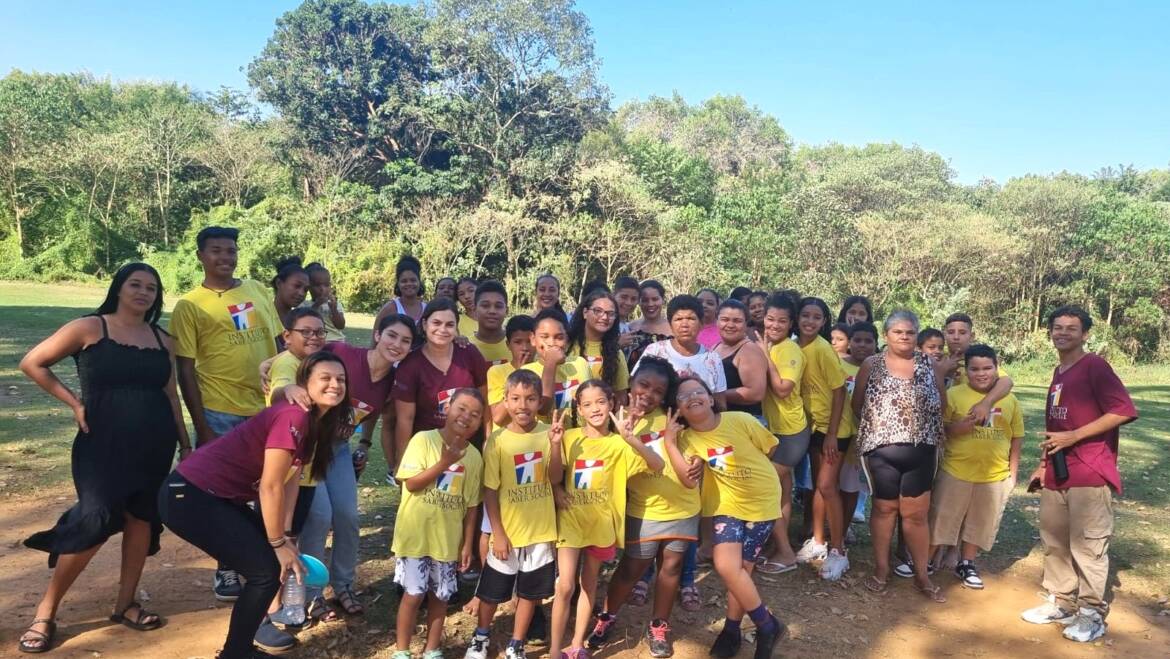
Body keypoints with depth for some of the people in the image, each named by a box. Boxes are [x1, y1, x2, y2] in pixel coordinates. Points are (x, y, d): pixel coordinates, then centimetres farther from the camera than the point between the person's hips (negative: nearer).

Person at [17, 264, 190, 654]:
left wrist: (185, 443, 12)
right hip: (102, 442, -4)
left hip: (155, 444, 5)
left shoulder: (163, 341, 9)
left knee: (142, 519, 7)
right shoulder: (89, 328, -4)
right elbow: (32, 363, 0)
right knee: (95, 520, -11)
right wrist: (75, 404, -5)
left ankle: (125, 603, 21)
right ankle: (45, 611, 7)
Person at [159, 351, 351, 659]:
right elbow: (270, 486, -20)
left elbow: (289, 480, 9)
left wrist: (283, 536, 4)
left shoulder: (315, 422, 8)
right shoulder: (293, 416, -23)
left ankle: (253, 623, 34)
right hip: (189, 496, -10)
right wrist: (279, 544, -10)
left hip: (217, 495, 10)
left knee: (269, 551, 15)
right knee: (266, 569, -7)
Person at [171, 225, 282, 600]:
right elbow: (185, 371, -7)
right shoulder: (190, 306, -5)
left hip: (269, 408, 4)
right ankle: (226, 570, 25)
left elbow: (279, 344, 13)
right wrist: (201, 428, -11)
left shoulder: (257, 290, 7)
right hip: (222, 415, -4)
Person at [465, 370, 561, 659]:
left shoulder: (547, 432, -6)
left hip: (541, 529, 2)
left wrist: (555, 444, -22)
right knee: (492, 591, 13)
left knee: (530, 591, 15)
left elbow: (555, 478, -7)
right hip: (508, 531, -2)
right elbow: (490, 491, -8)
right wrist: (498, 533, -10)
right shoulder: (497, 440, -12)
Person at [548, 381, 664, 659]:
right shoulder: (569, 438, -6)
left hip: (601, 523, 1)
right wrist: (557, 489, -18)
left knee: (589, 583, 15)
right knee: (565, 586, -6)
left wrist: (631, 439, -36)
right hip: (570, 520, -1)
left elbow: (658, 466, -23)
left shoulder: (619, 443, -10)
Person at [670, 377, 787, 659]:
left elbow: (770, 448, -2)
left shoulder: (740, 421, -18)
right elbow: (689, 480, -24)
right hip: (726, 504, 3)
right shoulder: (686, 438, -9)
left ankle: (732, 630, 22)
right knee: (726, 566, -9)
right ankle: (767, 625, 14)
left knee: (739, 569, -2)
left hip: (761, 501, -2)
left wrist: (747, 471, 1)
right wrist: (670, 442, -25)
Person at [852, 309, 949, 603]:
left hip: (921, 450, 1)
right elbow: (856, 405, 4)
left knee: (916, 513, 8)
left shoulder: (932, 366, 3)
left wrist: (923, 426, 1)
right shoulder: (871, 365, -1)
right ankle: (881, 568, 24)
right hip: (881, 449, -1)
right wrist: (875, 426, 4)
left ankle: (921, 575, 21)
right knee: (884, 508, 10)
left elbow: (941, 406, 8)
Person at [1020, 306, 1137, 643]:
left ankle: (1092, 614, 11)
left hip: (1090, 474, -8)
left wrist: (1074, 436, -18)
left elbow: (1124, 411, -18)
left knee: (1087, 547, -2)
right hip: (1056, 473, 8)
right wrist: (1043, 464, 19)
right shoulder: (1058, 373, 16)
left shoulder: (1095, 367, -8)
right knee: (1054, 543, 14)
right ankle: (1061, 603, 26)